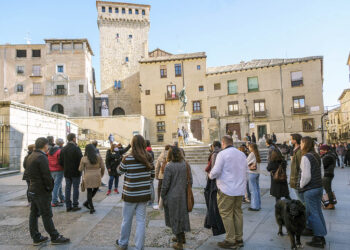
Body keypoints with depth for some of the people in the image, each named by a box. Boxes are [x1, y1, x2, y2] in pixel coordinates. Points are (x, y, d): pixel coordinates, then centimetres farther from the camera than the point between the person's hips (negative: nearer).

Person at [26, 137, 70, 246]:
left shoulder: (30, 156, 11)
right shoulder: (42, 157, -19)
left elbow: (29, 173, 16)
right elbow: (46, 175, -21)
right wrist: (50, 187, -9)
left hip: (32, 189, 9)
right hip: (41, 191, -9)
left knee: (34, 213, 13)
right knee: (46, 215, -1)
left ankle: (36, 238, 23)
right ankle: (55, 237, 9)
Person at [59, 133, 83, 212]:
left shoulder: (63, 149, 4)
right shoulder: (76, 148, -14)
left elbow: (61, 162, 5)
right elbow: (81, 160, -17)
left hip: (67, 173, 5)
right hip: (75, 172, -5)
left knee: (68, 188, 10)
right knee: (75, 188, 2)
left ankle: (68, 206, 14)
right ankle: (75, 206, 5)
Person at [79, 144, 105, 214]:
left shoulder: (84, 158, -5)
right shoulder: (98, 156, -4)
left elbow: (80, 169, -1)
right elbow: (102, 167, -1)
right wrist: (102, 174, 13)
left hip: (88, 177, 0)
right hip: (97, 176, 1)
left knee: (89, 192, 10)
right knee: (95, 189, 23)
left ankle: (91, 208, 10)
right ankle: (86, 202, 20)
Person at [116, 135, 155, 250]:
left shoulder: (128, 159, -15)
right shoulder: (149, 158, -3)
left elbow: (120, 170, 3)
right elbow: (152, 174, 6)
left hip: (130, 194, -3)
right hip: (144, 194, 3)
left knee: (127, 219, 15)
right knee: (141, 220, 10)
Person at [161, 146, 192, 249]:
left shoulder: (169, 166, -18)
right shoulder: (186, 165, -2)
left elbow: (165, 184, -15)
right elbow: (190, 181, 5)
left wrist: (162, 196, -1)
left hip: (173, 197, -5)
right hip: (183, 195, 5)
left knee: (175, 218, 8)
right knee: (182, 215, 21)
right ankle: (182, 237, 37)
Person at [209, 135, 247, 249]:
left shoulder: (222, 154, -11)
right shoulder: (242, 154, 10)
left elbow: (216, 171, -15)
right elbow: (245, 169, 16)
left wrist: (210, 175, 5)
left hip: (227, 189, -7)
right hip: (240, 189, 7)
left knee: (226, 214, 2)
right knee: (238, 212, 15)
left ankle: (230, 241, 6)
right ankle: (239, 239, 22)